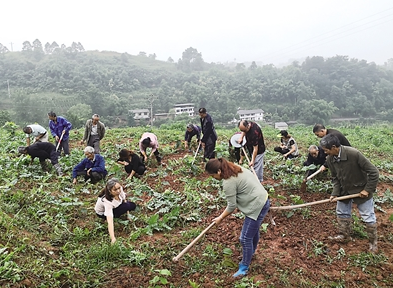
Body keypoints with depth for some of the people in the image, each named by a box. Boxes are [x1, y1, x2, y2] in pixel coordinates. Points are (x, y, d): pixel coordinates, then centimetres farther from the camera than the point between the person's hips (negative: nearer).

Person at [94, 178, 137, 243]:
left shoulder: (120, 189, -29)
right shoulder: (107, 201, -43)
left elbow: (124, 200, -7)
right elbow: (110, 221, -47)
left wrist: (127, 213, -4)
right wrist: (113, 238, -51)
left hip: (114, 205, 6)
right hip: (102, 212, -6)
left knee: (133, 206, 1)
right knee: (127, 206, -27)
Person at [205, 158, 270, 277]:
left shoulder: (228, 182, -24)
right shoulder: (235, 168, 4)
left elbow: (232, 206, -17)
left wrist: (220, 218, -1)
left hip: (257, 207, -11)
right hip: (262, 200, 11)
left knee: (246, 238, -1)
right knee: (253, 229, 29)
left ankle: (244, 267, 15)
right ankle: (251, 251, 51)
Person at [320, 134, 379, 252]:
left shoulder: (353, 154, -33)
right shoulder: (330, 159, -15)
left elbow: (373, 172, -25)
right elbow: (335, 178, 0)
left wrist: (368, 189, -20)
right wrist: (335, 193, -11)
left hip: (361, 190, -6)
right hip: (344, 190, 6)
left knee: (368, 216, 6)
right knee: (342, 212, 19)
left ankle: (373, 242, 26)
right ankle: (344, 235, 40)